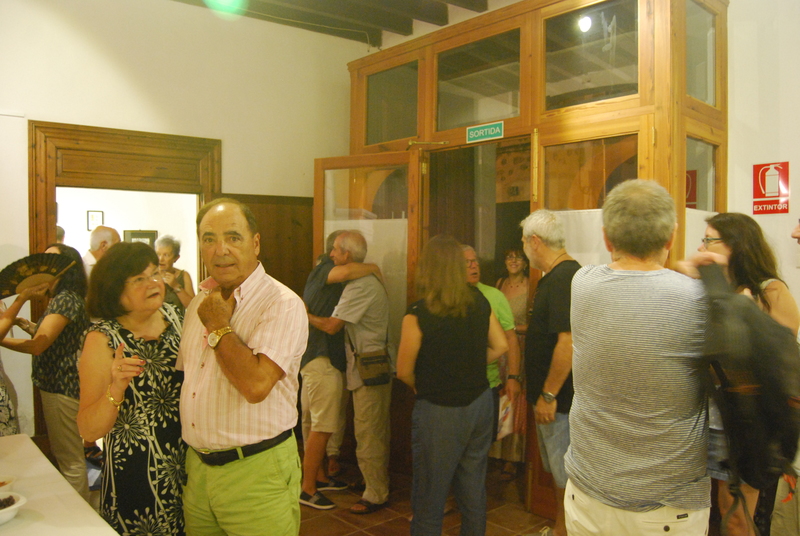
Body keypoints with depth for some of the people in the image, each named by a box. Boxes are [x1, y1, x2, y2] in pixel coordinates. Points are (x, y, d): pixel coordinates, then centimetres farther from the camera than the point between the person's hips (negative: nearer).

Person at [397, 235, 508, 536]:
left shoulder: (418, 315, -18)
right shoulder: (479, 303, -2)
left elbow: (404, 372, -12)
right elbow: (500, 345, 7)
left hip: (439, 412, -5)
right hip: (480, 404, 6)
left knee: (429, 499, 10)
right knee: (473, 491, 19)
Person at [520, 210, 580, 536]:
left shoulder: (563, 279, -22)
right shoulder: (555, 276, 10)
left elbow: (568, 341, -28)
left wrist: (548, 394, -23)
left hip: (560, 399, -10)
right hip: (552, 395, 10)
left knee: (566, 473, 4)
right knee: (559, 470, 21)